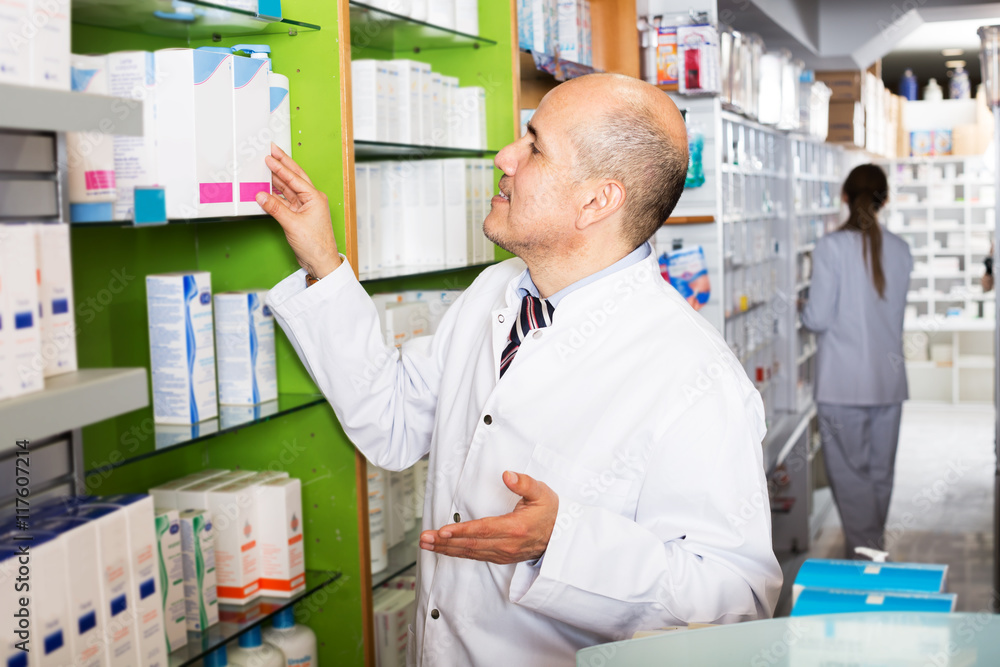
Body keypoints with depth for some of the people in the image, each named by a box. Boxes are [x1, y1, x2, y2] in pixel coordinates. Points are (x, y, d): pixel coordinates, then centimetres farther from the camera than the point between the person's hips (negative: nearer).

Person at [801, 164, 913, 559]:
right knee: (881, 471, 15)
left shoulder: (831, 247, -11)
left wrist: (804, 313, 9)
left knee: (850, 471, 2)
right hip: (889, 375, 5)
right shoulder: (900, 249, 4)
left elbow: (818, 318, -12)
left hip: (844, 382, -5)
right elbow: (897, 313, 13)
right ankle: (871, 546, 29)